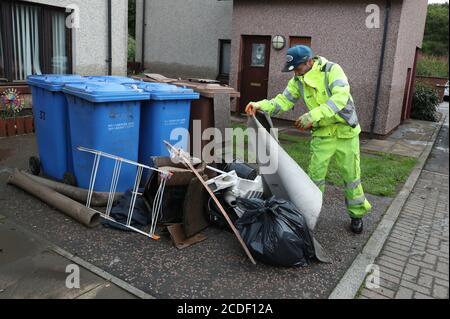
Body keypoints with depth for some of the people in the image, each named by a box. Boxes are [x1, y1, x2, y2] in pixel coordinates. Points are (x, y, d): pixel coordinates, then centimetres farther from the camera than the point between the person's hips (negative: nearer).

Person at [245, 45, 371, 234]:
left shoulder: (332, 70, -19)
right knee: (315, 175, 3)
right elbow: (283, 100, -6)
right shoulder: (298, 81, -2)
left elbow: (341, 96, -31)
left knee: (351, 175, 8)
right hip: (322, 133, 4)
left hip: (345, 131, -3)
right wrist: (261, 106, -24)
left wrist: (313, 115, -41)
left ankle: (357, 213, 26)